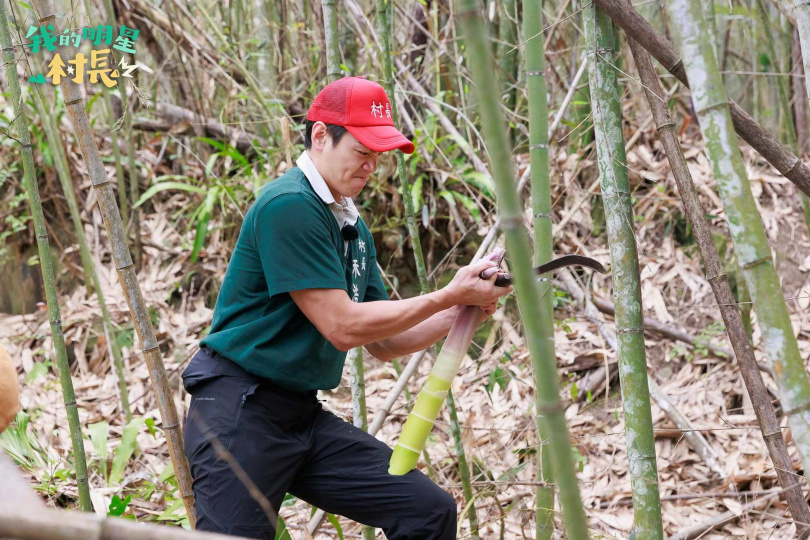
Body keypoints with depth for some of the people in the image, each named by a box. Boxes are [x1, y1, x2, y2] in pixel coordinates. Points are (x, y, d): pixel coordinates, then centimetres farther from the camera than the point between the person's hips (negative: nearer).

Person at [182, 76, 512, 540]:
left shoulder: (353, 228, 15)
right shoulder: (289, 205, -15)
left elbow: (383, 342, 16)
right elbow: (342, 326, -18)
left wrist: (462, 312, 0)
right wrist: (448, 296, -11)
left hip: (305, 415, 8)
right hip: (240, 412, -8)